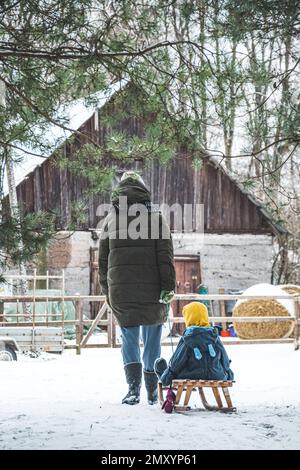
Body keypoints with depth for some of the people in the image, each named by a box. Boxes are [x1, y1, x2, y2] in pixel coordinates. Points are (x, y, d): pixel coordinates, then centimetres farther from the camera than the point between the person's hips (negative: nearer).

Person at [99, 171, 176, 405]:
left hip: (120, 291, 1)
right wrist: (168, 288, -6)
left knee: (129, 338, 9)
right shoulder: (156, 216, 1)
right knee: (152, 340, 10)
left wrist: (107, 290, 20)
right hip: (151, 290, -1)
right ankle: (153, 392, 17)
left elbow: (103, 259, 13)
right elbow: (165, 256, -6)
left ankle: (134, 387, -10)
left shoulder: (111, 219, 9)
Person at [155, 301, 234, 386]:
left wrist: (165, 378, 6)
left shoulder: (187, 340, -12)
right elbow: (225, 361, 9)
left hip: (191, 378, -4)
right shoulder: (214, 336, -1)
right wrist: (229, 376, 26)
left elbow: (176, 364, -8)